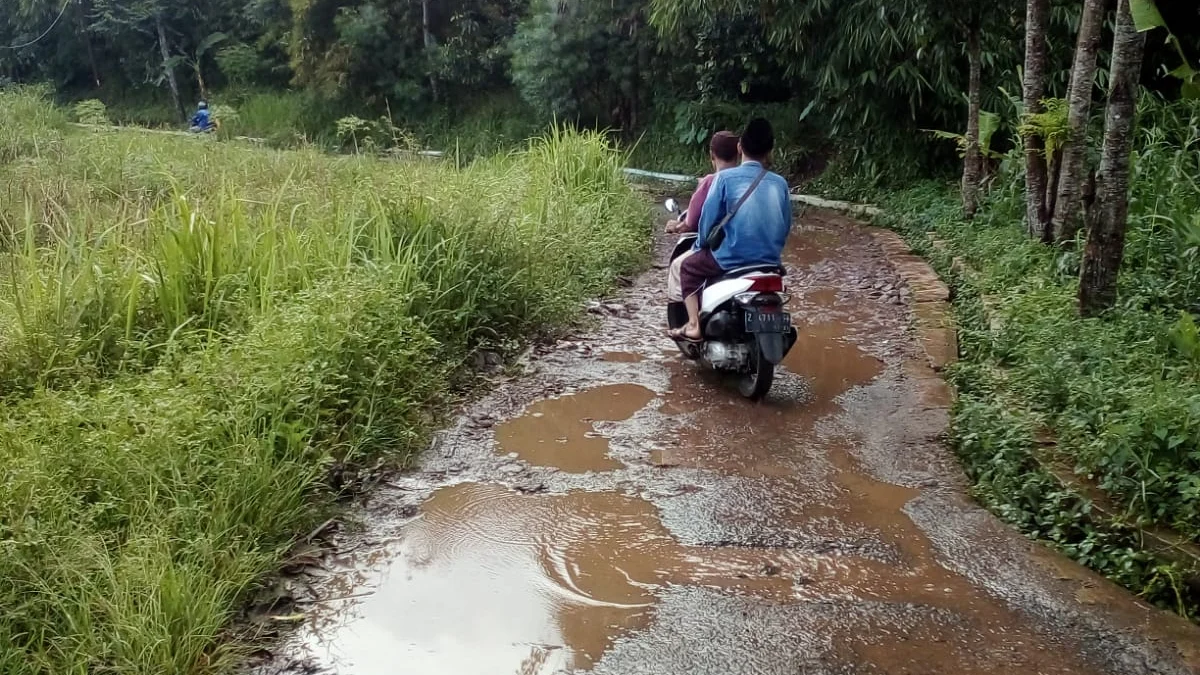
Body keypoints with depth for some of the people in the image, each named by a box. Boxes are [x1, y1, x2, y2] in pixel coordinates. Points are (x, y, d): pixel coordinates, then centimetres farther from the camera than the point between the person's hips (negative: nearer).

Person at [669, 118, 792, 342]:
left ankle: (694, 325, 11)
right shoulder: (779, 183, 3)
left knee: (689, 267, 22)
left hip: (732, 259, -4)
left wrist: (701, 245, 14)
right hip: (770, 262, 4)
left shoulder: (726, 178, -8)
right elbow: (785, 226, 10)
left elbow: (709, 218, -5)